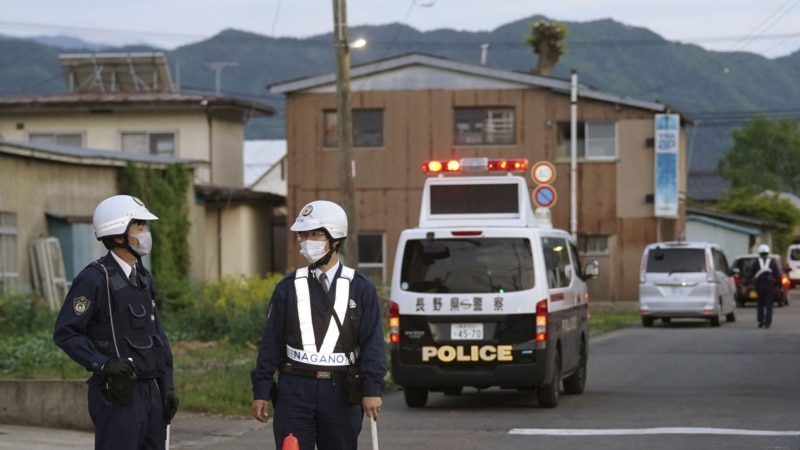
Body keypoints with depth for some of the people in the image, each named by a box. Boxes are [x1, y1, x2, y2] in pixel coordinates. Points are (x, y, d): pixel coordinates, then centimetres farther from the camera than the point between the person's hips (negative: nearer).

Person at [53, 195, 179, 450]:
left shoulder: (143, 278, 13)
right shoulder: (94, 279, -11)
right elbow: (65, 333, -14)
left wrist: (167, 386, 11)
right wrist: (103, 364, -24)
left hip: (149, 391, 8)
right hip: (117, 396, -8)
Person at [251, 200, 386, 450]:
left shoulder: (360, 289, 2)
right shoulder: (288, 288, 6)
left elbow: (372, 342, -2)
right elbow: (271, 342, 7)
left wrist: (372, 389, -11)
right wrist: (261, 391, 3)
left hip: (341, 393, 0)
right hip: (295, 390, 0)